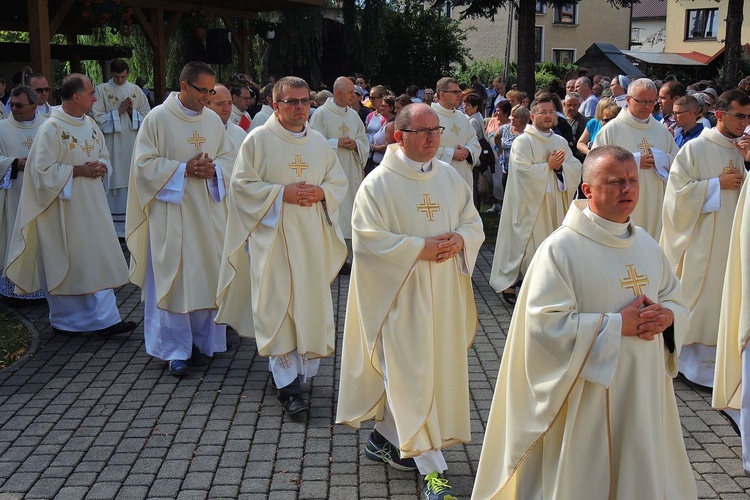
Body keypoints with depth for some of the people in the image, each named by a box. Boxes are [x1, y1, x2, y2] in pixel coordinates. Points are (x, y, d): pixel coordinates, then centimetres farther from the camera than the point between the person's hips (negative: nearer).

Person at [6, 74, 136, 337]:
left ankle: (104, 319, 14)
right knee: (64, 264, 3)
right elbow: (43, 170, -16)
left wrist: (101, 167, -5)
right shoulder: (51, 128, -14)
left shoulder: (90, 124, 7)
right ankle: (64, 320, 18)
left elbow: (104, 155, 17)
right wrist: (78, 170, -18)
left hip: (92, 205, 7)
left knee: (99, 259, 6)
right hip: (64, 207, -7)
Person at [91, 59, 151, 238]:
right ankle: (114, 228, 3)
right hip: (112, 148, -3)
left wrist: (132, 112, -9)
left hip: (133, 147, 3)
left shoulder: (136, 91, 10)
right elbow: (97, 119, -7)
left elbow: (147, 117, 9)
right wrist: (118, 111, -13)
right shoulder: (101, 90, 1)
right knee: (113, 184, -3)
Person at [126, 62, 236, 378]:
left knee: (206, 275, 8)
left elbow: (229, 158, 13)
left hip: (207, 212, 5)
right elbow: (145, 163, -8)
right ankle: (175, 349, 7)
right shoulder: (158, 118, -6)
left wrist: (214, 170, -9)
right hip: (170, 212, -5)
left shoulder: (214, 121, 9)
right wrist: (184, 169, -17)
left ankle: (202, 341, 21)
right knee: (173, 277, -2)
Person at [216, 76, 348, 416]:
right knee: (278, 306, -7)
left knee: (310, 303, 6)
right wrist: (282, 193, -15)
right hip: (272, 236, -4)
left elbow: (339, 182, 15)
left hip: (312, 236, 5)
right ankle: (288, 384, -3)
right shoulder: (258, 140, -2)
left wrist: (321, 192, -7)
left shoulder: (319, 143, 12)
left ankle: (303, 369, 24)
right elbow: (242, 184, -5)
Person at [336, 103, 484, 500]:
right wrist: (420, 248, -19)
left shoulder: (450, 177, 8)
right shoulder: (378, 183, -8)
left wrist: (459, 239, -10)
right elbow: (367, 238, -14)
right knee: (412, 376, -4)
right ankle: (432, 468, 3)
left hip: (444, 293, 6)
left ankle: (384, 438, 33)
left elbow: (474, 223, 12)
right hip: (401, 294, -6)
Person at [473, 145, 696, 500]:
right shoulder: (560, 248, -14)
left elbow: (676, 298, 17)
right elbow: (546, 324, -21)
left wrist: (667, 315, -7)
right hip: (586, 396, -6)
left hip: (644, 391, 7)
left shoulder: (647, 244, 8)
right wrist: (619, 324, -21)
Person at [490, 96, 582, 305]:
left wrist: (559, 166, -13)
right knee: (527, 244, -4)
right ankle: (508, 284, 6)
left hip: (555, 205, 6)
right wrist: (549, 165, -12)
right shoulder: (522, 142, -6)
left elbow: (576, 168, 5)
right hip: (530, 204, -6)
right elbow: (524, 172, -17)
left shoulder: (561, 142, 13)